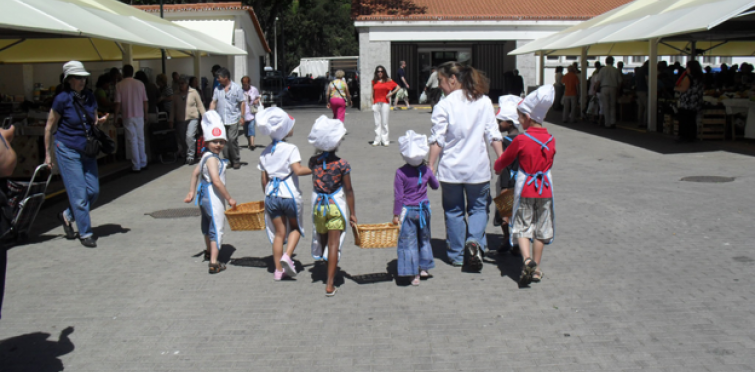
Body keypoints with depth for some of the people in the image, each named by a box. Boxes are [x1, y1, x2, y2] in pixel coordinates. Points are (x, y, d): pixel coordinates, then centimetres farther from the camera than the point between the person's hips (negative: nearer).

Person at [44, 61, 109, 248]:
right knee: (79, 192, -5)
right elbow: (49, 127, -3)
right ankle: (85, 233, 5)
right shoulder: (62, 99, -10)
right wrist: (48, 154, -2)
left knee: (93, 190, 4)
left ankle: (67, 216, 29)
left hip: (87, 150, 6)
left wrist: (100, 121, -7)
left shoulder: (90, 97, 4)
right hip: (67, 150, -6)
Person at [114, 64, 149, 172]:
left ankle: (136, 166, 4)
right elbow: (145, 102, 2)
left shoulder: (119, 85, -6)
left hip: (128, 117, -2)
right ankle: (143, 163, 20)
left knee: (133, 141, 2)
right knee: (141, 140, 14)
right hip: (139, 116, 2)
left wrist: (115, 117, 2)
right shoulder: (140, 84, 0)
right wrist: (145, 114, 14)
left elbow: (118, 104, -8)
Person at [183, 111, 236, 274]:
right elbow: (216, 181, -29)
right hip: (213, 197, -10)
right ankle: (213, 263, -11)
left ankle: (209, 252, 49)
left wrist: (191, 192, 21)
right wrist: (229, 198, -22)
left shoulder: (206, 156, 9)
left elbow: (195, 173, 17)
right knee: (217, 228, -8)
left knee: (208, 225, 27)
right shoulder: (212, 158, -22)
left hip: (205, 196, 10)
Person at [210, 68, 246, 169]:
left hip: (233, 119, -4)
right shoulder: (217, 89, 11)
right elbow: (213, 102, 12)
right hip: (221, 120, 4)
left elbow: (242, 103, 1)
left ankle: (236, 161, 5)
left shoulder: (236, 88, -1)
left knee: (232, 140, -9)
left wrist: (242, 117, -4)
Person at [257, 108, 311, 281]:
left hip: (271, 195, 5)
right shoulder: (291, 148, -11)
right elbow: (298, 170, -23)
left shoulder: (265, 152, 7)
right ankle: (287, 255, -3)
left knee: (279, 233, 12)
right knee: (296, 227, 18)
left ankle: (278, 269, 14)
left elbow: (264, 179, 10)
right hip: (290, 195, -5)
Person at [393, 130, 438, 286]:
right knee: (424, 239, 22)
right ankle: (424, 268, 31)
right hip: (423, 209, 4)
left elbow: (398, 196, -12)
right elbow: (435, 186, 14)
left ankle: (415, 275, 2)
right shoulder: (426, 170, -5)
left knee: (409, 242, 3)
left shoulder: (400, 172, -15)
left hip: (407, 211, -4)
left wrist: (396, 215, -4)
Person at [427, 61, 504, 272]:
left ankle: (456, 255, 18)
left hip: (451, 168, -2)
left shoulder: (444, 105, -9)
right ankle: (475, 241, -9)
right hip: (478, 167, 2)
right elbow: (493, 135, 1)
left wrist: (431, 165, -3)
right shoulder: (484, 102, 1)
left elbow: (437, 140, -10)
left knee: (454, 211, 13)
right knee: (478, 207, 16)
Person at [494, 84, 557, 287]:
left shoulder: (521, 140, -14)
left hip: (525, 188, -3)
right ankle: (536, 269, 19)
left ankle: (527, 259, -17)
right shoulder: (551, 139, -2)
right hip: (545, 188, 4)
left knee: (522, 226, 6)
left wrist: (497, 169, 20)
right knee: (540, 228, 12)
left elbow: (504, 159, -1)